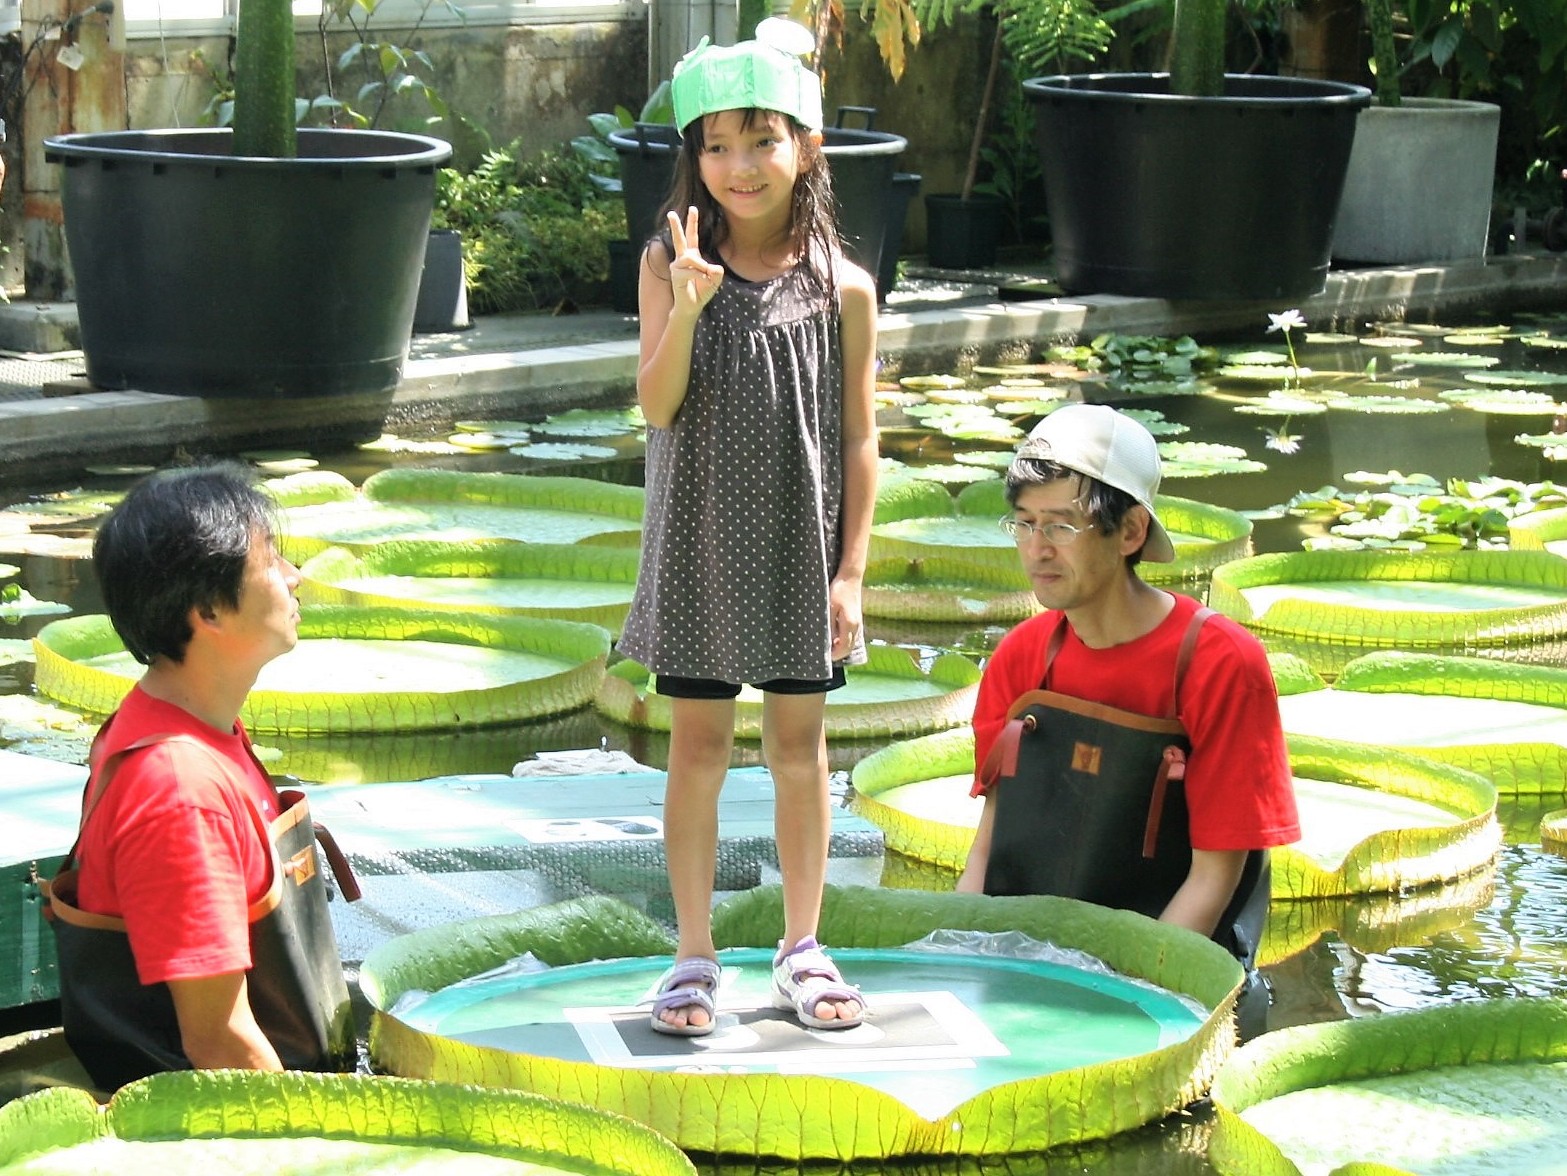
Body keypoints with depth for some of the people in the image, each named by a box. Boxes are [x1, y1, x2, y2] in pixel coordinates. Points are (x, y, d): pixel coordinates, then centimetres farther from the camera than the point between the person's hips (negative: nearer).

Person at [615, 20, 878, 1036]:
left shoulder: (843, 288, -4)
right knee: (698, 743, 6)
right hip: (702, 542, 0)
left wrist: (851, 570, -3)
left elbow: (860, 437, 0)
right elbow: (657, 406, -12)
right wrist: (688, 307, -27)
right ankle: (695, 955, 16)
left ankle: (803, 948, 23)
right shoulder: (672, 265, -4)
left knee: (800, 743, 10)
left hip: (802, 547, 1)